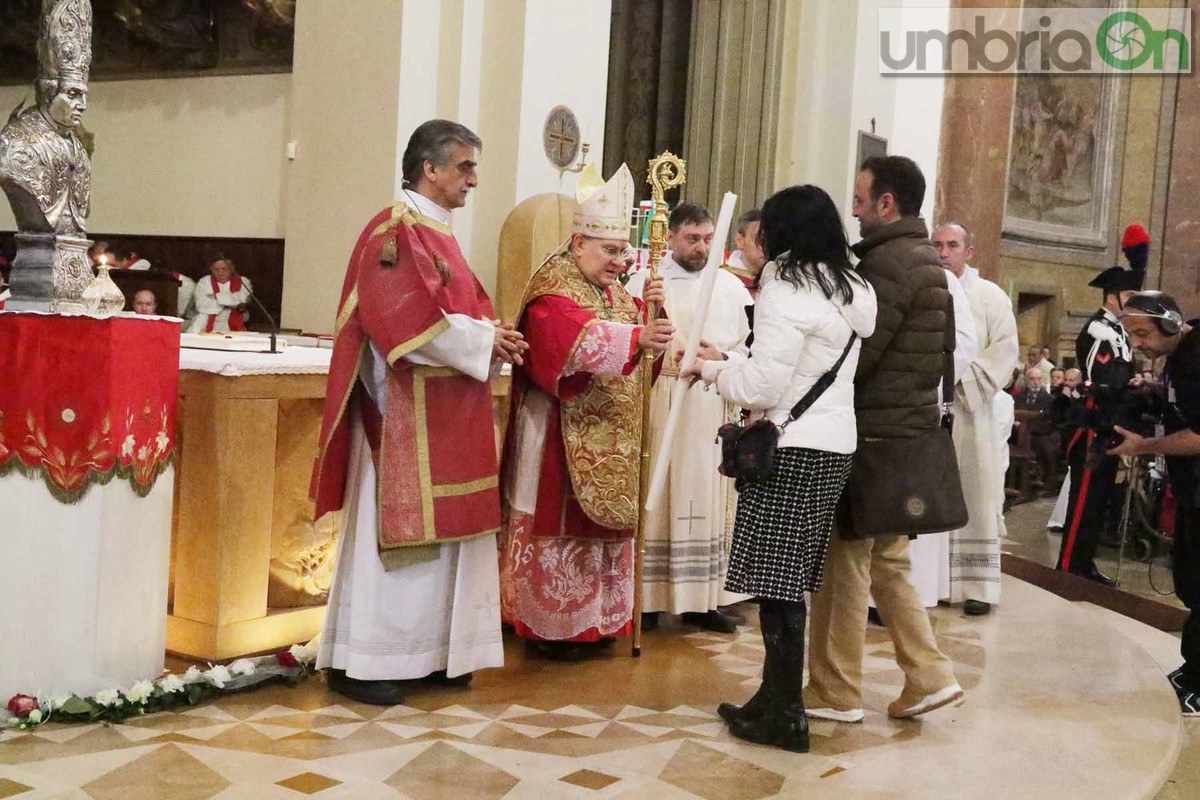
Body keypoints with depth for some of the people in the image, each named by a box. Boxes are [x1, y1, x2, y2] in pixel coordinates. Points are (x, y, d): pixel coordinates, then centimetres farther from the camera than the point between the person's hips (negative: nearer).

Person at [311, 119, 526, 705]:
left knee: (439, 534, 11)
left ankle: (428, 651, 19)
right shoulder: (395, 230, -12)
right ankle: (359, 662, 3)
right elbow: (412, 321, -22)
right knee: (391, 534, -5)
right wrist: (485, 339, -13)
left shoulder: (436, 233, 18)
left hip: (446, 416, 10)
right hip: (404, 415, -10)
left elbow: (462, 309, 20)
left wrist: (494, 339, 0)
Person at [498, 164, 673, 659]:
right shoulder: (554, 286, -13)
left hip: (606, 436, 9)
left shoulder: (610, 289, 15)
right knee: (559, 522, -4)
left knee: (600, 520, 12)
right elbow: (581, 337, -31)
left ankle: (592, 619, 22)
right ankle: (549, 627, 5)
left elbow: (626, 331, 14)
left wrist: (645, 307, -6)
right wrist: (637, 337, -45)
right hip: (562, 431, -9)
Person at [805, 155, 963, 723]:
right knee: (887, 559, 15)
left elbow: (853, 355, -19)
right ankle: (928, 675, 15)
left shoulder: (887, 263, -15)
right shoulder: (929, 262, 16)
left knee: (844, 561, -1)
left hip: (873, 432, -9)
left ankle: (835, 693, 7)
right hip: (911, 427, 9)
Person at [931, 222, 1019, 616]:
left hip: (969, 410, -1)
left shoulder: (991, 296, 6)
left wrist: (962, 379, -13)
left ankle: (977, 585, 6)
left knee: (973, 499, 1)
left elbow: (1004, 348, -3)